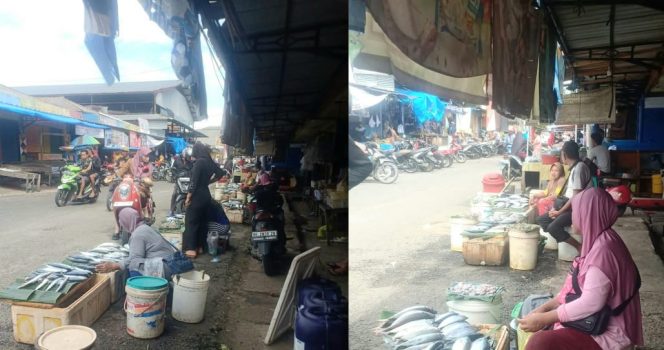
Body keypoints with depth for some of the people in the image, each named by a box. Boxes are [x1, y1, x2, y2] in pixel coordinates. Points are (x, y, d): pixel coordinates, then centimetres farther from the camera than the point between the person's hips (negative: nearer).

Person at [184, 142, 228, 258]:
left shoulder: (199, 162, -16)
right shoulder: (210, 162, 6)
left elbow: (194, 181, -18)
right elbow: (221, 173, 20)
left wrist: (188, 197, -12)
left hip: (197, 196, -7)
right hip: (206, 195, 8)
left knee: (191, 221, -1)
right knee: (203, 221, 13)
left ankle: (191, 249, -2)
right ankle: (200, 246, 20)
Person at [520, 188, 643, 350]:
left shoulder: (603, 249, -26)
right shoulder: (599, 240, 6)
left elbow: (590, 303, -28)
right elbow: (578, 285, 11)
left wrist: (543, 319, -21)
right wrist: (545, 307, 4)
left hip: (609, 332, -10)